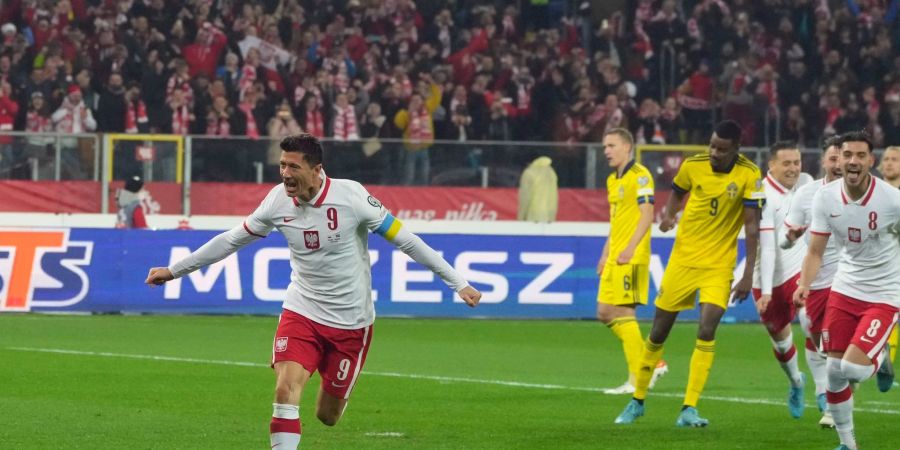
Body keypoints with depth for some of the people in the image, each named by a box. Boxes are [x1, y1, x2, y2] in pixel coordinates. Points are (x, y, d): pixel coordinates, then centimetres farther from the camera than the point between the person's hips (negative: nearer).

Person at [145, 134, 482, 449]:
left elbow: (404, 239, -11)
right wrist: (174, 271, 11)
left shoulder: (350, 196, -19)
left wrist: (458, 283, -10)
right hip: (301, 313, 2)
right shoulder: (278, 200, -8)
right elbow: (230, 241, 6)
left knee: (327, 416, 6)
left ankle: (335, 391, 45)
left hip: (351, 322, -2)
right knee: (286, 390, -20)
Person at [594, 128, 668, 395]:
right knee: (605, 313, 8)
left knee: (623, 313, -10)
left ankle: (637, 380, -5)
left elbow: (647, 214, -18)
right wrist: (605, 255, 23)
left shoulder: (639, 175, -10)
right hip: (615, 258, 10)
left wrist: (631, 247, -28)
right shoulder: (612, 180, 18)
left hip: (632, 258, -10)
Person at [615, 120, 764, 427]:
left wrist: (748, 275, -14)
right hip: (683, 259, 2)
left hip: (719, 265, -2)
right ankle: (638, 400, 26)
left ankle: (689, 409, -13)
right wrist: (668, 215, -8)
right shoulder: (692, 165, -6)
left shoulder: (749, 176, -13)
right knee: (659, 331, 7)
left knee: (707, 330, -19)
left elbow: (752, 226, -11)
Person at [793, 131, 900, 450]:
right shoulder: (826, 198, -7)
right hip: (845, 288, 4)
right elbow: (816, 250, -3)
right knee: (834, 372, 3)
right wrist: (805, 284, -19)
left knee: (853, 368, -17)